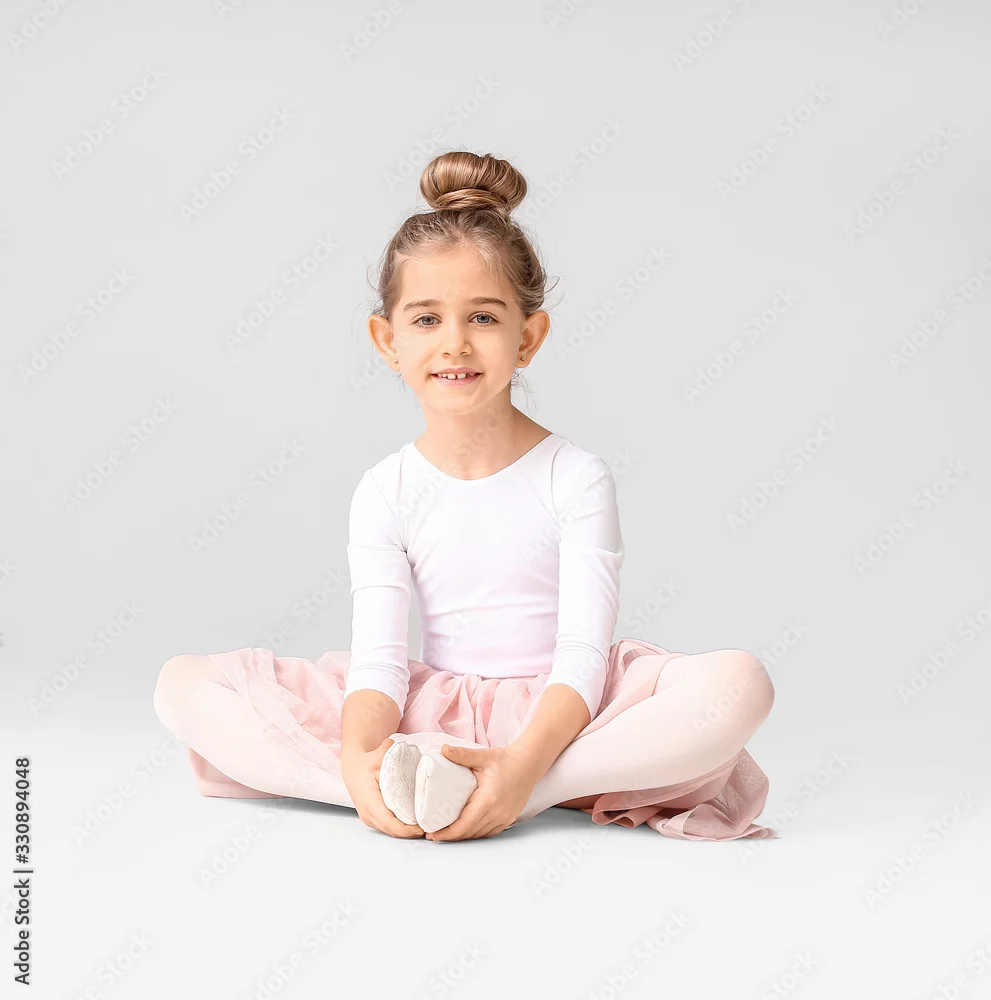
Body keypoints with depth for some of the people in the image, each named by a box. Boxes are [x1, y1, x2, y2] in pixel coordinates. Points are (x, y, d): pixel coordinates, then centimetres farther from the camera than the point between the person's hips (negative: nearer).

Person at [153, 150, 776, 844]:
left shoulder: (576, 478, -7)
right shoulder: (385, 493, -1)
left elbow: (583, 654, -16)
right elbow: (378, 657, -9)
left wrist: (524, 762, -34)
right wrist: (360, 758, -31)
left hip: (554, 713, -2)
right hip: (430, 711, 2)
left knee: (737, 684, -31)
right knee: (186, 686, -14)